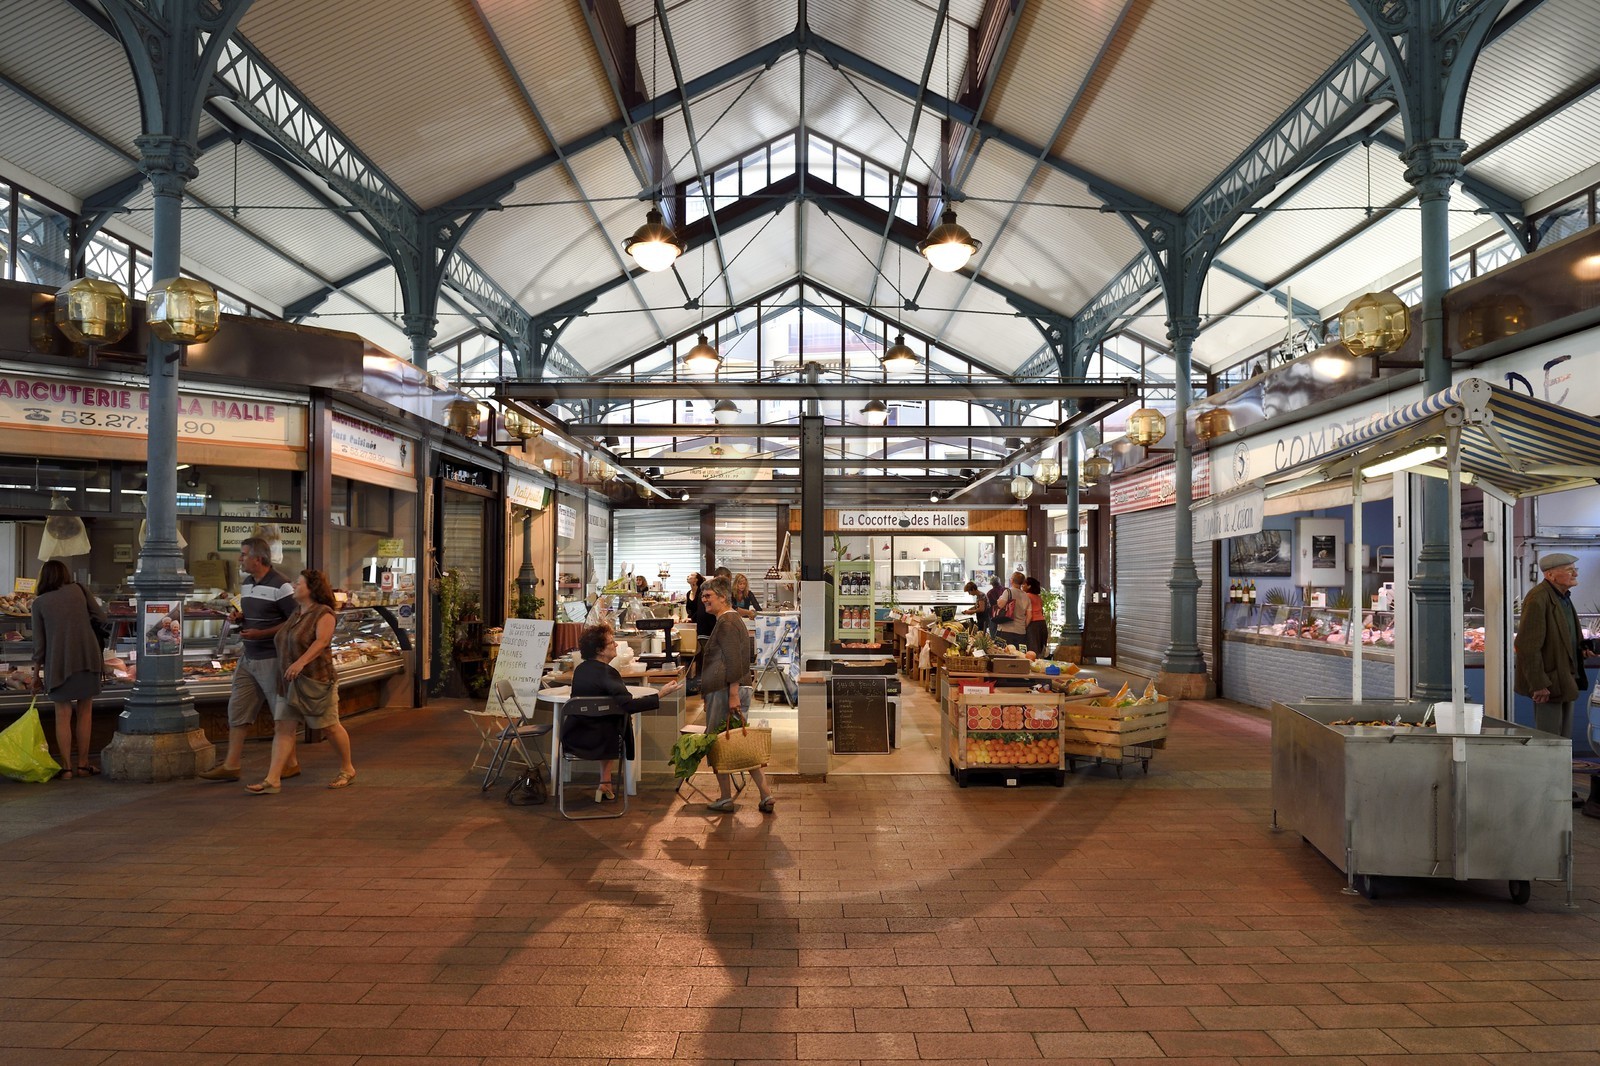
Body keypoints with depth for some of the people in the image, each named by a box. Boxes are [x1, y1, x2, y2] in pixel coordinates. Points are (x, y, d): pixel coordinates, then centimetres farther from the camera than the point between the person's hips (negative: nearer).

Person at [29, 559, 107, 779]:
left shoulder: (39, 603, 5)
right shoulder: (78, 590, 5)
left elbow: (38, 642, 4)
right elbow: (101, 617, 6)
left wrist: (36, 673, 12)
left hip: (58, 662, 0)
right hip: (87, 658, 0)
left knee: (63, 715, 7)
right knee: (84, 712, 9)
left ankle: (67, 768, 8)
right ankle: (82, 765, 13)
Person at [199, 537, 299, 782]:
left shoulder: (281, 586, -15)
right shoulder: (247, 584, 12)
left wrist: (261, 633, -20)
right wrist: (240, 618, 3)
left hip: (271, 660, -8)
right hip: (248, 658, 9)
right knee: (237, 709, 7)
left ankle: (290, 764, 14)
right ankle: (231, 765, 13)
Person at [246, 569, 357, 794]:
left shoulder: (324, 614, -10)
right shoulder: (296, 613, 15)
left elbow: (321, 641, -23)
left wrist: (301, 662, -32)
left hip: (315, 681, -8)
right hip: (290, 682, 8)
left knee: (330, 727, 2)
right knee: (282, 727, 0)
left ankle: (347, 771, 18)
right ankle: (272, 780, -2)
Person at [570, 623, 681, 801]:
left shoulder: (580, 669, 2)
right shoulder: (606, 672, -20)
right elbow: (628, 705, -31)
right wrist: (660, 695, -29)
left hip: (572, 738, 6)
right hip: (597, 740, -6)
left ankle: (605, 785, 38)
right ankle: (605, 785, 36)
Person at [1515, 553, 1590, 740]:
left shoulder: (1563, 596, 12)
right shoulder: (1538, 599, -20)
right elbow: (1527, 645, -24)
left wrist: (1583, 647, 9)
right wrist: (1539, 684, -25)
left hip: (1566, 680, 10)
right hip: (1549, 682, -10)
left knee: (1564, 737, 16)